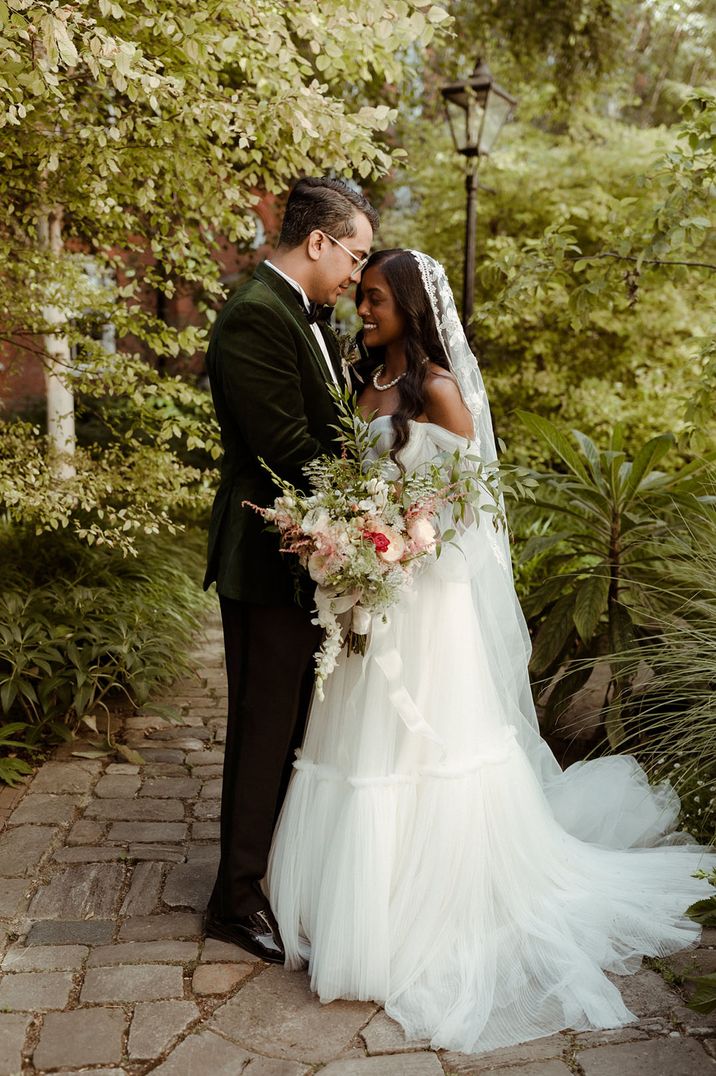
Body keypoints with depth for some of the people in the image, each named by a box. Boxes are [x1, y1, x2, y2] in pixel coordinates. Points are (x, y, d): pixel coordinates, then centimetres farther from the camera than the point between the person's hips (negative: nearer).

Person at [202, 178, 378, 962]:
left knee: (295, 719, 20)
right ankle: (237, 898, 19)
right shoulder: (255, 317, -19)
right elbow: (288, 448, -23)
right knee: (266, 726, 2)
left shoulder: (300, 315, 13)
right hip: (269, 560, -10)